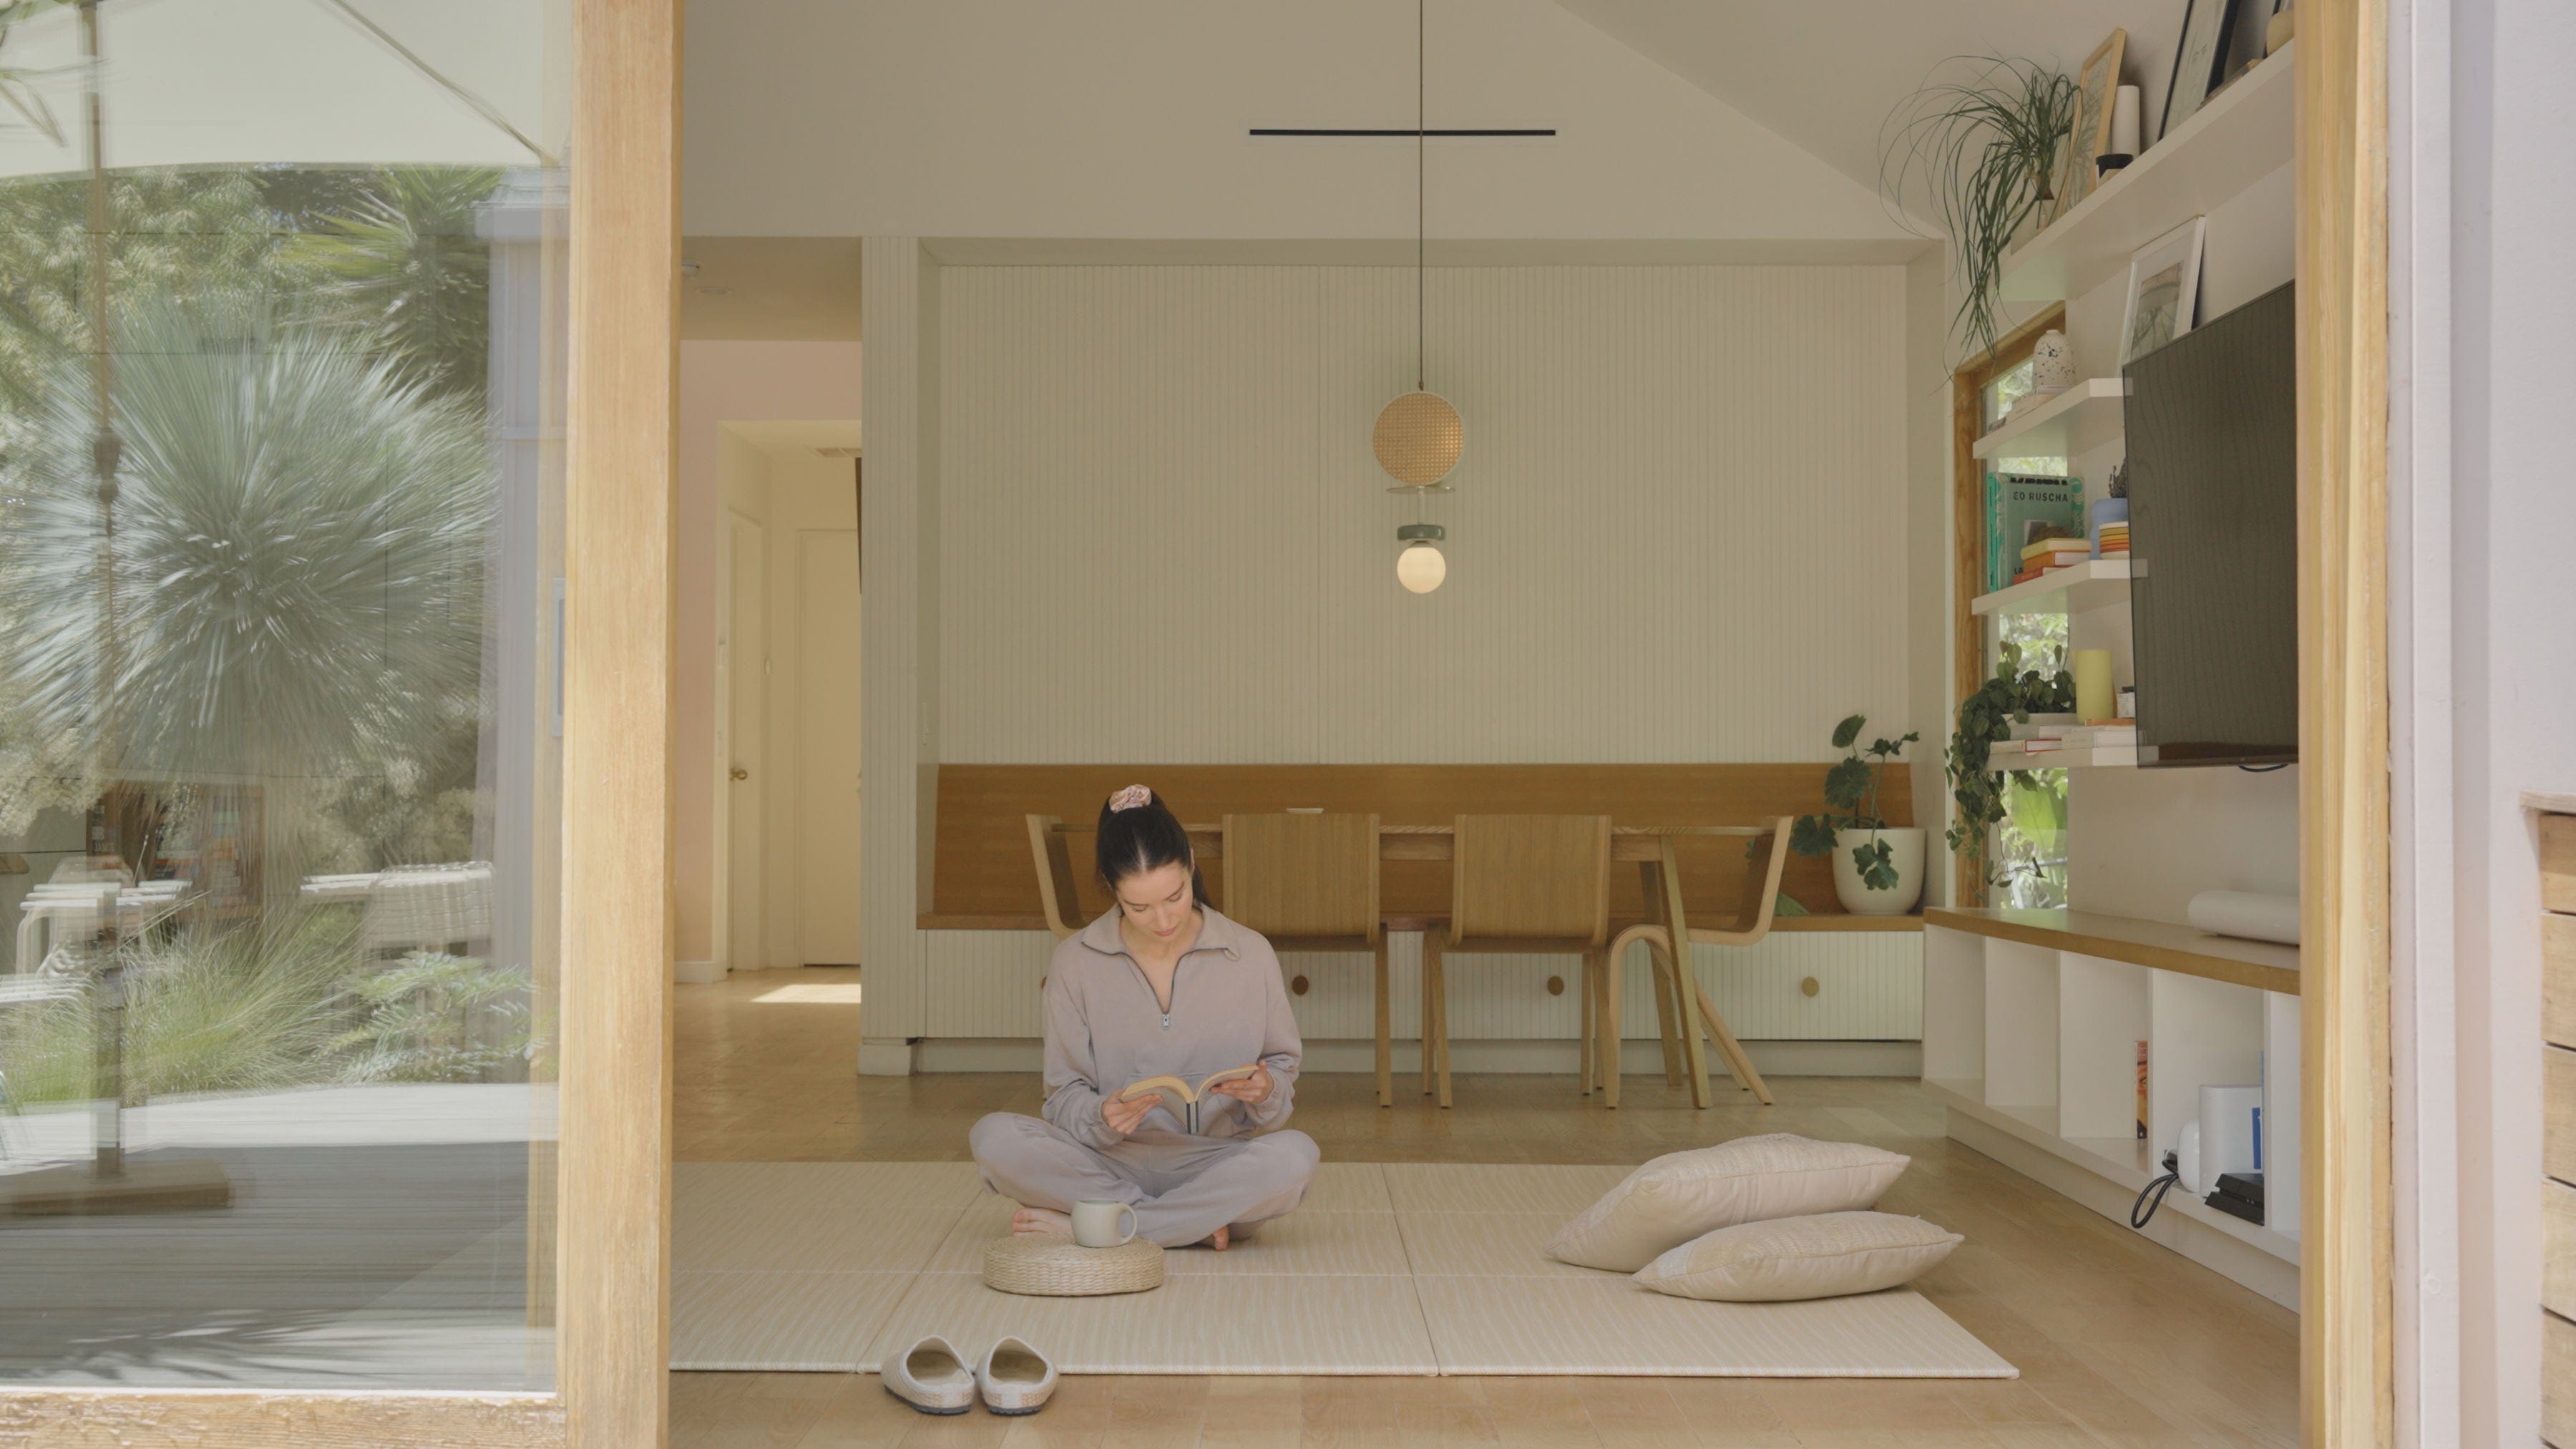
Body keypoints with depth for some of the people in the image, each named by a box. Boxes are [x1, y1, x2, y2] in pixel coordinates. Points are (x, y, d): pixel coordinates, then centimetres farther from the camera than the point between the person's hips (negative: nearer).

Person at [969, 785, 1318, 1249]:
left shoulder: (1250, 955, 0)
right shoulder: (1075, 962, 0)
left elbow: (1283, 1067, 8)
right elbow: (1065, 1095, 1)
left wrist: (1266, 1090, -16)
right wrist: (1101, 1117, -22)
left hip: (1212, 1166, 0)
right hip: (1110, 1164, 0)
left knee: (1294, 1156, -33)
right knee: (995, 1137, -25)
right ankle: (1194, 1225, -22)